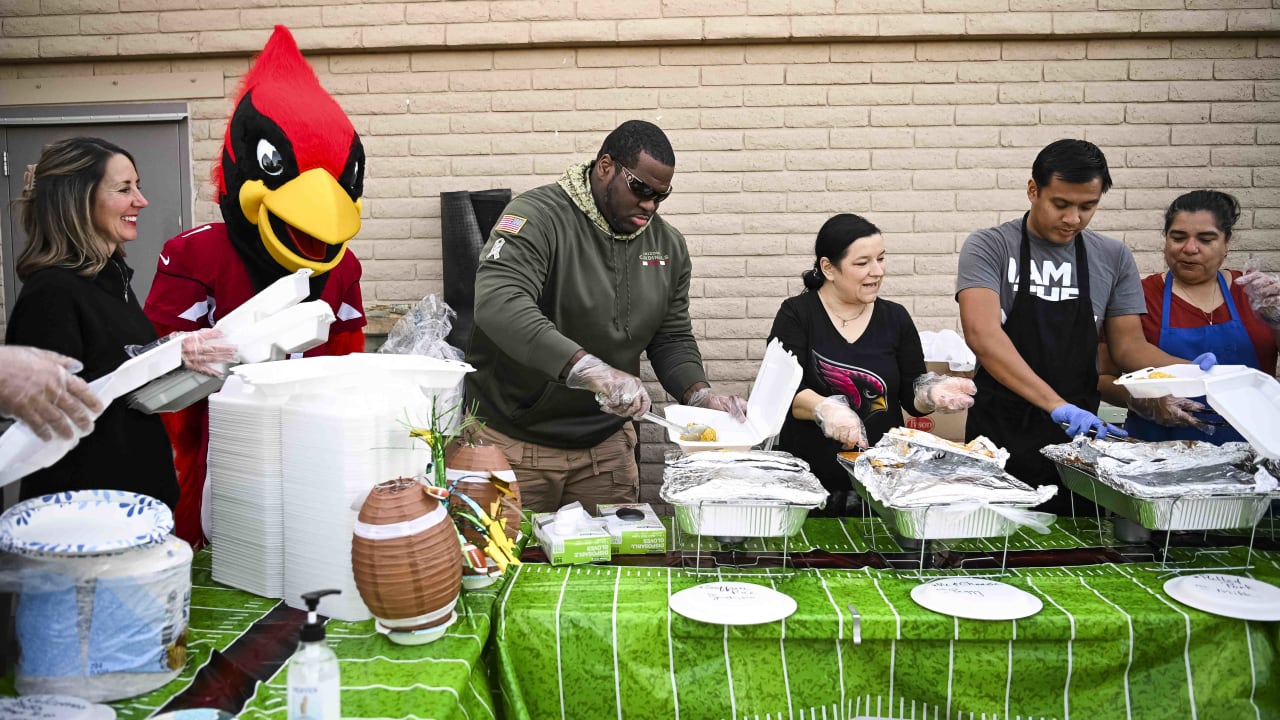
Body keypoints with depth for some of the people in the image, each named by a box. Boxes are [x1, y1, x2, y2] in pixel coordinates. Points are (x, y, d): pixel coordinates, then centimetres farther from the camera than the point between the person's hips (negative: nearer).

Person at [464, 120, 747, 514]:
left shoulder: (668, 244, 5)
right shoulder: (537, 216, -16)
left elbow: (672, 338, 11)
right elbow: (498, 303, -31)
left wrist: (700, 394, -10)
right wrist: (591, 370, -40)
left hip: (606, 444, 5)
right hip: (512, 439, -5)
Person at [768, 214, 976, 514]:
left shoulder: (895, 318, 6)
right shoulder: (797, 314, -3)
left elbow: (912, 397, 8)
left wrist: (931, 394, -14)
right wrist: (825, 408, -33)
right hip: (807, 476, -3)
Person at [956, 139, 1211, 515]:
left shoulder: (1113, 257, 5)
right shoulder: (989, 247, -8)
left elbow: (1128, 345, 9)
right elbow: (982, 334, -23)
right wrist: (1057, 405, -32)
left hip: (1079, 431, 3)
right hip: (1000, 431, -3)